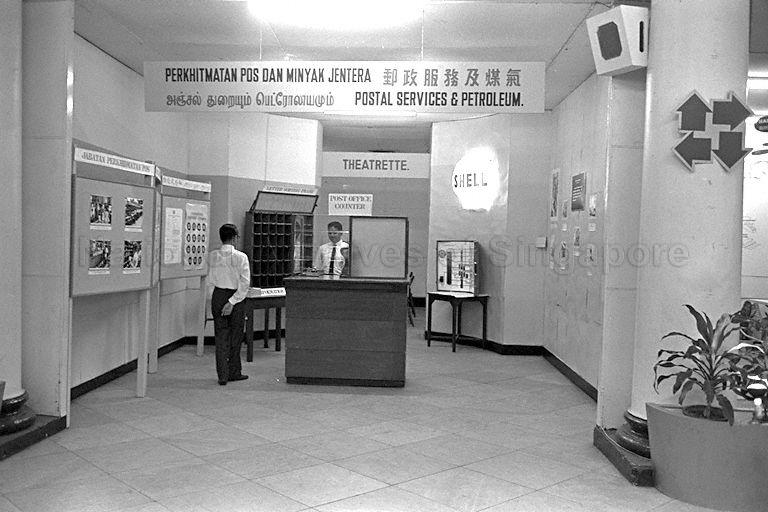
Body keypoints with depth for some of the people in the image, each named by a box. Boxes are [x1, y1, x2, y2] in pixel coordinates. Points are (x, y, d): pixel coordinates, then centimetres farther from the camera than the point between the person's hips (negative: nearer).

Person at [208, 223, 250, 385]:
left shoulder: (212, 255, -2)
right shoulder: (240, 257, -12)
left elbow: (211, 278, 11)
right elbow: (245, 283, -17)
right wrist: (232, 302, -15)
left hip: (218, 296, 3)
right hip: (235, 297, -3)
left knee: (221, 336, 8)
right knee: (235, 337, 12)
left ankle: (222, 375, 6)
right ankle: (234, 373, 22)